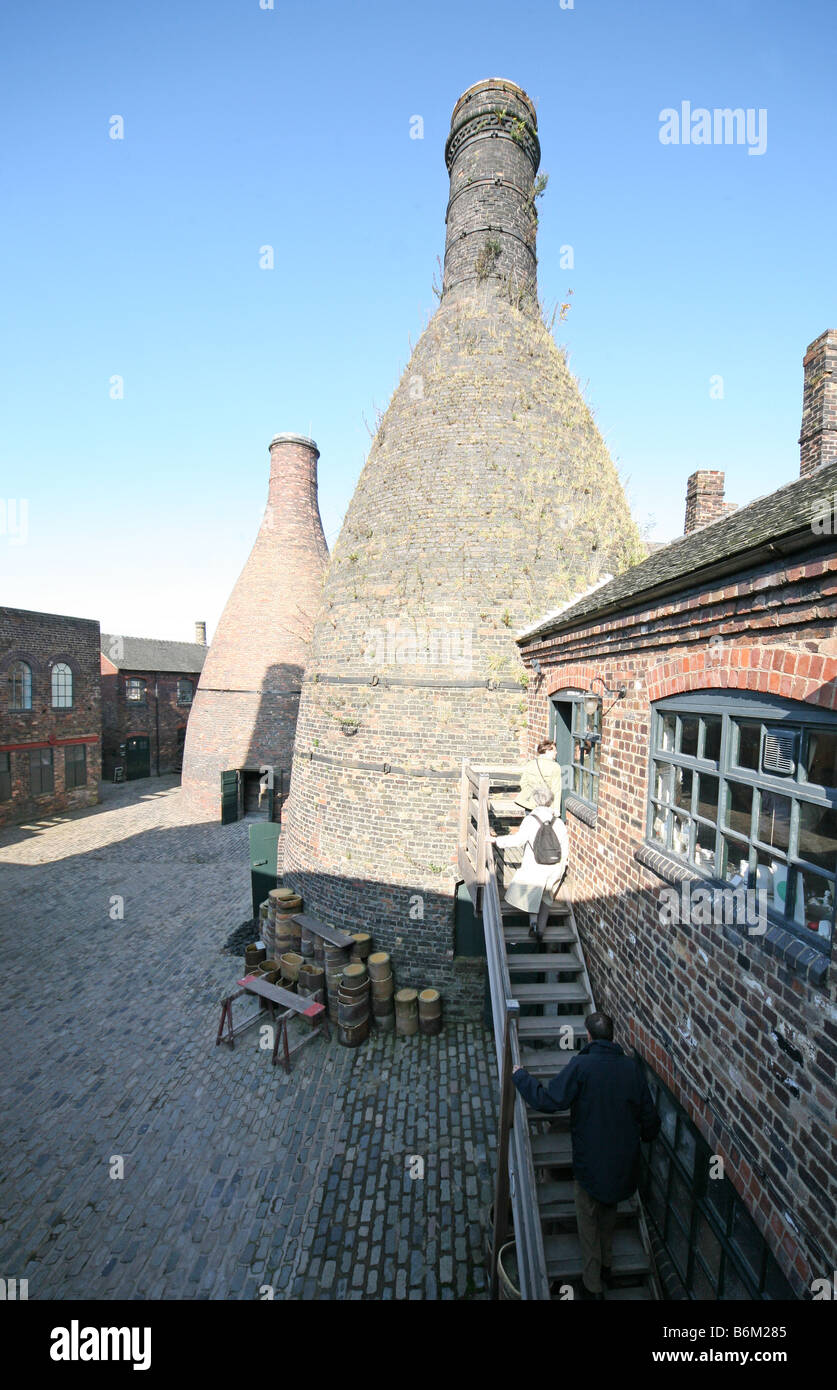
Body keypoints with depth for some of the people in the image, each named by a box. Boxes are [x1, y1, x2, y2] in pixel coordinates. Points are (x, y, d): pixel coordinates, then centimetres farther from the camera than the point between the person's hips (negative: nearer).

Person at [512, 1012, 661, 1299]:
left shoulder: (581, 1066, -24)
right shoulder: (632, 1066, -11)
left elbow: (549, 1100, -26)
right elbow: (649, 1116, -2)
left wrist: (520, 1076, -12)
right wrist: (646, 1136, 21)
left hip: (589, 1161, -4)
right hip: (623, 1160, 5)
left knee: (588, 1223, 19)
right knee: (609, 1212, 30)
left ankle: (592, 1286, 31)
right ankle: (605, 1267, 48)